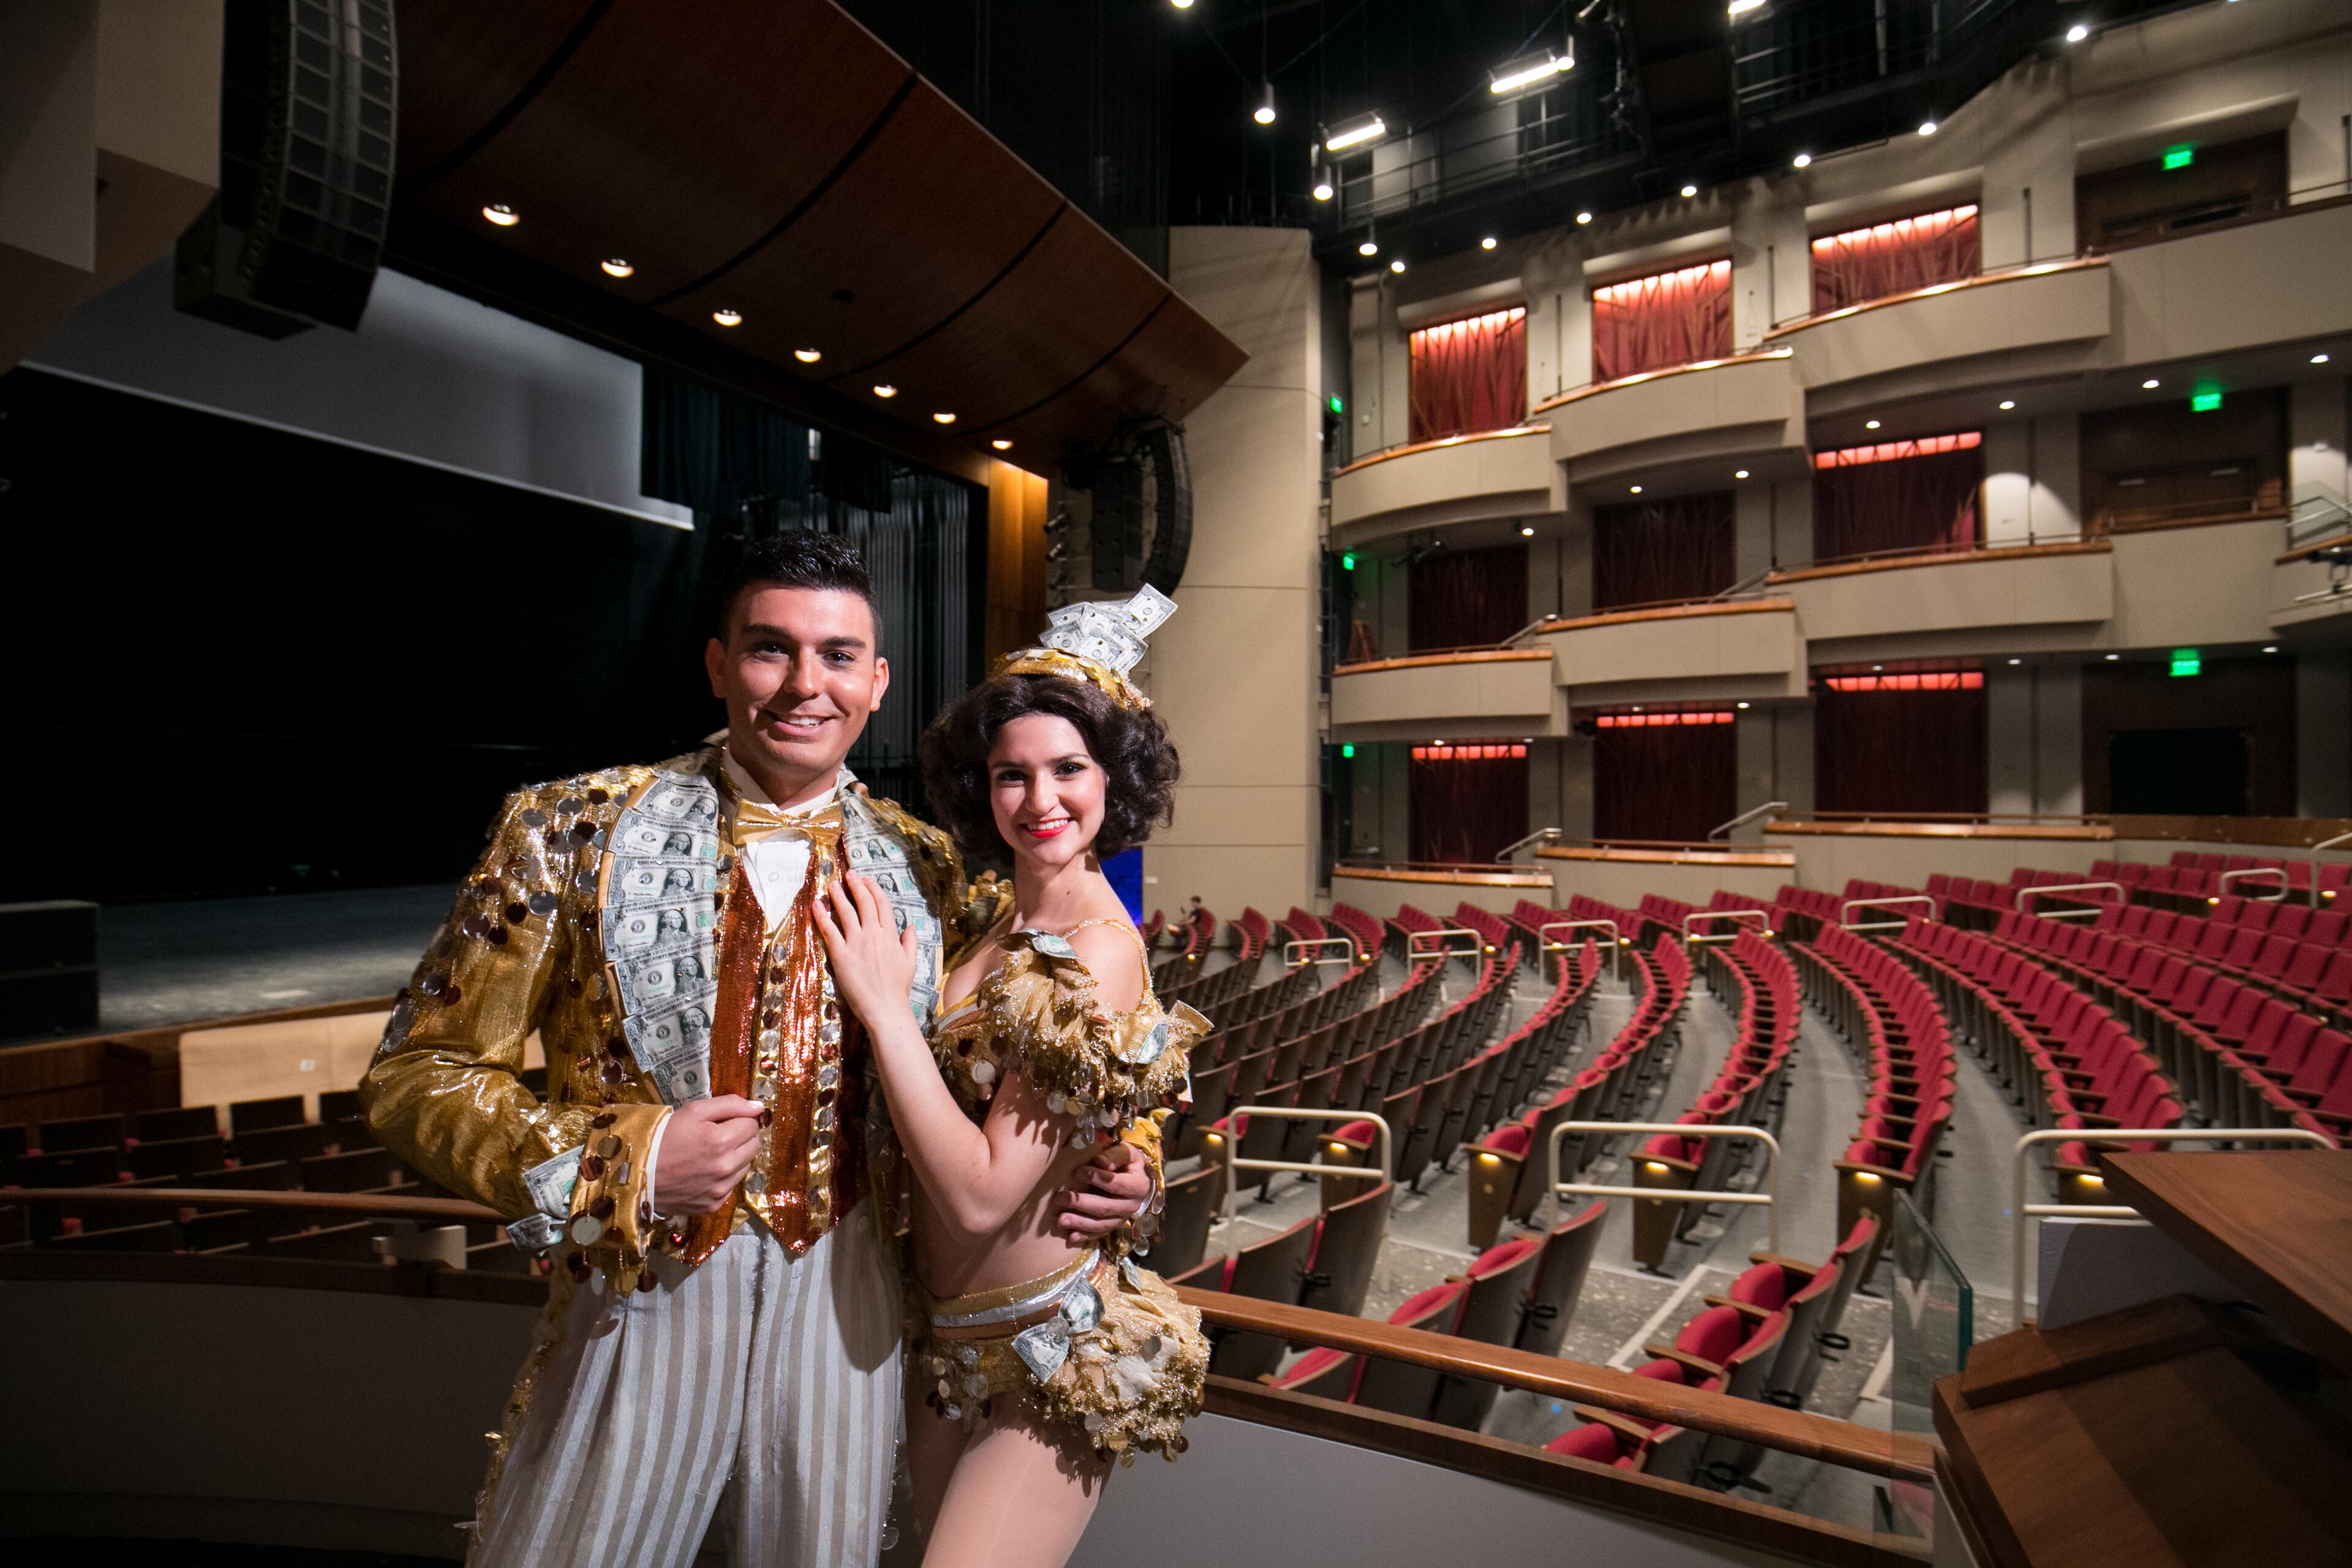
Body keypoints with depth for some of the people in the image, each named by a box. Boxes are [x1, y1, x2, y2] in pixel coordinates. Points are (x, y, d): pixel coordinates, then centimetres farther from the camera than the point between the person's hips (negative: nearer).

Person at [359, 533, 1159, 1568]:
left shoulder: (925, 869, -2)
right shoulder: (576, 832, -8)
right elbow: (415, 1072, -5)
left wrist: (1119, 1162, -9)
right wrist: (623, 1160, -19)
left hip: (844, 1305, 2)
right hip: (639, 1300, -1)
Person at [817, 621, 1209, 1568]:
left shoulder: (1097, 956, -24)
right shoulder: (1006, 924, 1)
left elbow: (980, 1193, -26)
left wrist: (884, 1002, -24)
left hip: (1048, 1357, -8)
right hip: (947, 1340, 8)